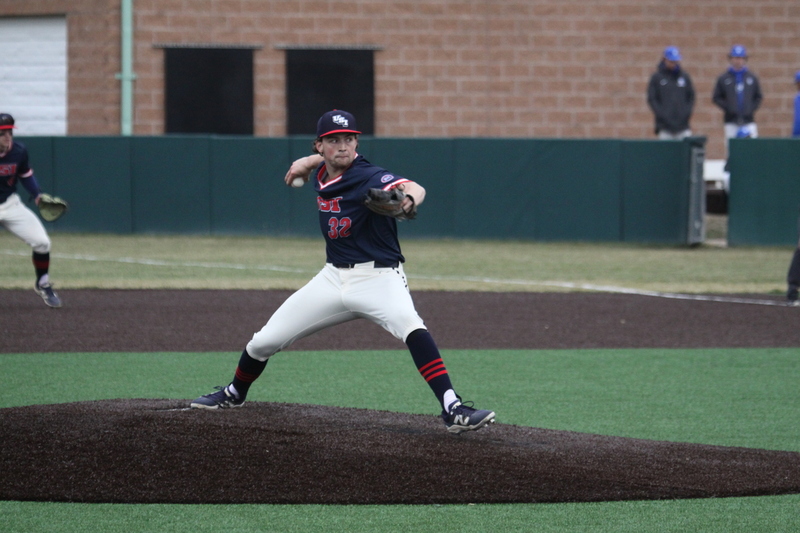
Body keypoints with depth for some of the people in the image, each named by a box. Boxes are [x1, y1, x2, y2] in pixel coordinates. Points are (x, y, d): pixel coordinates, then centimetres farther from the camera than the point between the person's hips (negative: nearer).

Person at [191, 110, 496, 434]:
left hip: (378, 277, -7)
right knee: (264, 342, 8)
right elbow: (327, 159, 30)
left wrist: (408, 198, -63)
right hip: (333, 278, 7)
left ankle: (452, 410, -41)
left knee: (411, 327, -37)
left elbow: (413, 188, -40)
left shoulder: (368, 178, -19)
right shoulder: (320, 175, 3)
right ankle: (234, 393, 39)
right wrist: (306, 163, 10)